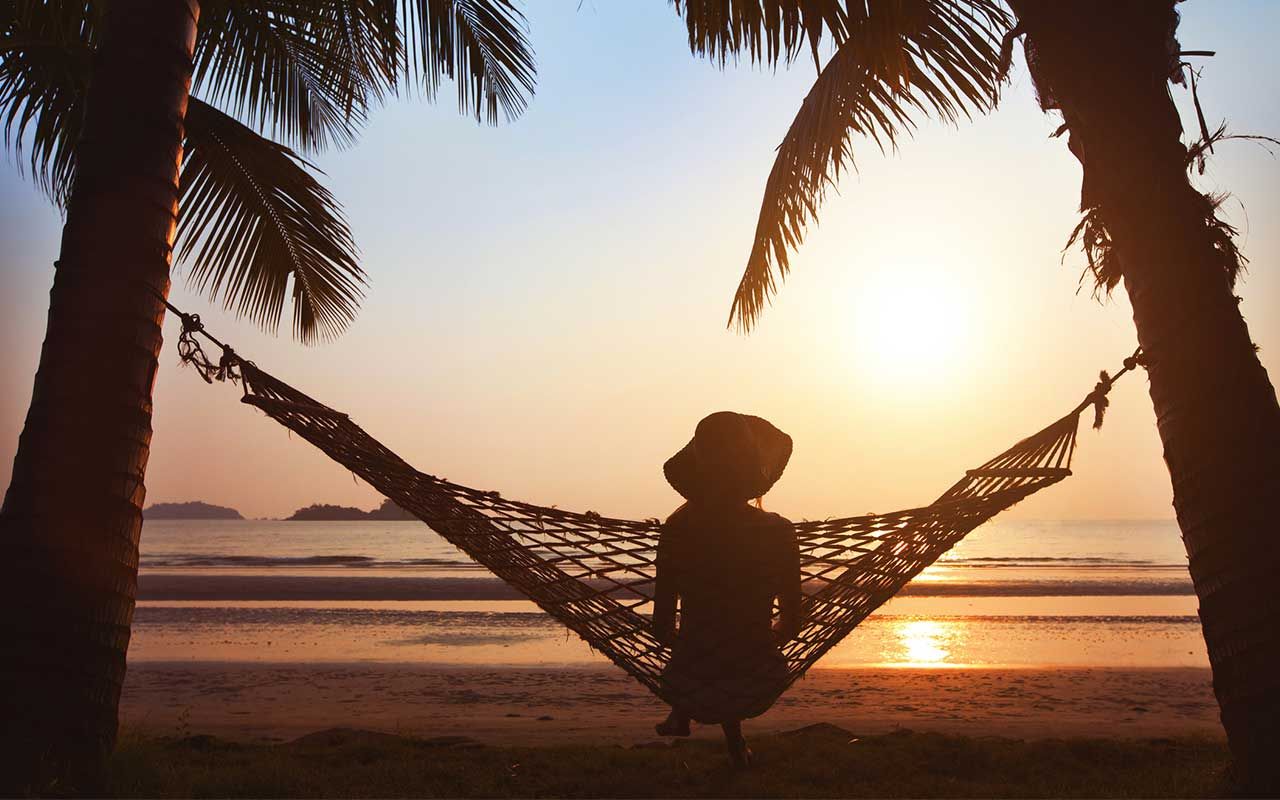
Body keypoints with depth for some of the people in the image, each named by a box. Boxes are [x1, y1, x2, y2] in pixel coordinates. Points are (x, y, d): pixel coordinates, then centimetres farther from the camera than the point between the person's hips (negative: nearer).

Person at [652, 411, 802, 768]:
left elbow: (662, 628, -8)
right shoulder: (779, 532, -12)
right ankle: (734, 741, 34)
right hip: (757, 691, 0)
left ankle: (681, 720, 41)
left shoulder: (678, 529, -14)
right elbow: (791, 625, -3)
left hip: (692, 691, 0)